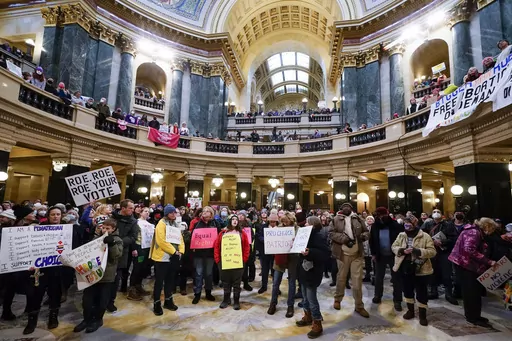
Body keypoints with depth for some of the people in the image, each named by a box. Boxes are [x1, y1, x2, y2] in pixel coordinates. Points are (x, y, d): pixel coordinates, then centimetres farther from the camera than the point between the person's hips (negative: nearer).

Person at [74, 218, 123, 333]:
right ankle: (87, 319, 30)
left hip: (107, 274, -4)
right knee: (87, 298, 10)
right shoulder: (97, 237, 7)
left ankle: (97, 320, 28)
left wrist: (112, 243, -31)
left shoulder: (117, 240, -5)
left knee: (102, 299, 8)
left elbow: (117, 255, -18)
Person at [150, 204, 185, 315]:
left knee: (170, 280, 16)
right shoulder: (161, 224, -12)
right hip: (162, 257, -7)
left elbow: (180, 239, 12)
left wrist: (180, 251, -4)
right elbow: (161, 241, -21)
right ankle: (156, 303, 14)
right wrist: (174, 251, -17)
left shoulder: (176, 225, 12)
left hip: (174, 257, 7)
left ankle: (168, 301, 28)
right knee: (159, 281, 2)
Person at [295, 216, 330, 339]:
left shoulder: (319, 237, -18)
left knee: (311, 299, -1)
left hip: (312, 273, -9)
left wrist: (310, 252, -37)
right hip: (305, 271, 9)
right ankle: (308, 317, 38)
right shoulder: (307, 235, 10)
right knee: (305, 297, 21)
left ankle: (317, 325, 12)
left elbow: (325, 254, -27)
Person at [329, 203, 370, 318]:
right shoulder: (336, 219, -2)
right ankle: (337, 299, 34)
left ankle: (359, 306, 18)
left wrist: (364, 236, -11)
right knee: (341, 278, 12)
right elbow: (331, 233, -7)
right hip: (343, 254, -2)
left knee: (358, 280, 5)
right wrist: (344, 238, -20)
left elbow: (367, 232, 12)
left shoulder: (358, 219, 7)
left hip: (357, 254, 2)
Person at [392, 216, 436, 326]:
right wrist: (402, 250, -16)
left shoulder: (425, 236, -9)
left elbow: (432, 251, -14)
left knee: (421, 292, 6)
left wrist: (418, 251, -26)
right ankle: (410, 310, 33)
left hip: (420, 269, -4)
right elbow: (394, 247, 4)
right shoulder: (401, 235, 3)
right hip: (405, 268, 4)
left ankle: (422, 315, 21)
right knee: (407, 290, 16)